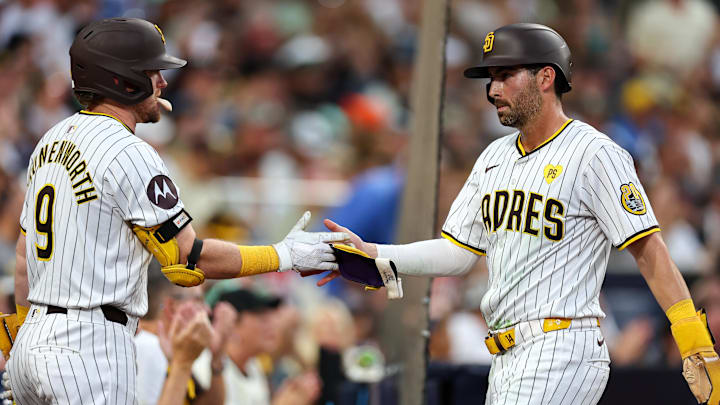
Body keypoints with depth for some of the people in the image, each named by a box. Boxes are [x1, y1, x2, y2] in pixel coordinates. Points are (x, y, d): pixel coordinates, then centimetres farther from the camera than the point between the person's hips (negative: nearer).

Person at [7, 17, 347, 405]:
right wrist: (285, 256, -3)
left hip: (32, 341, 9)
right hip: (89, 349, -9)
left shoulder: (52, 140, 15)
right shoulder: (130, 154, -13)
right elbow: (189, 259, -12)